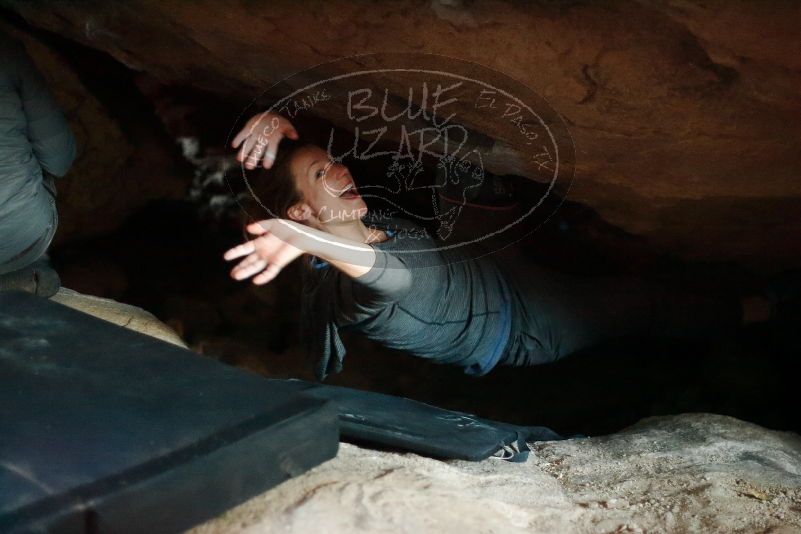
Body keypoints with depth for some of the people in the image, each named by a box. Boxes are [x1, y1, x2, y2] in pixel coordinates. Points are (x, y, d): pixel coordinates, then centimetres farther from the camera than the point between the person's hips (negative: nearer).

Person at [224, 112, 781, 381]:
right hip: (516, 330, -8)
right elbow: (394, 276, -60)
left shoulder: (355, 223, -11)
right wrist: (315, 241, -79)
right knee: (641, 302, 6)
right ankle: (745, 313, 31)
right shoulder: (337, 287, -36)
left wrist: (276, 127, -25)